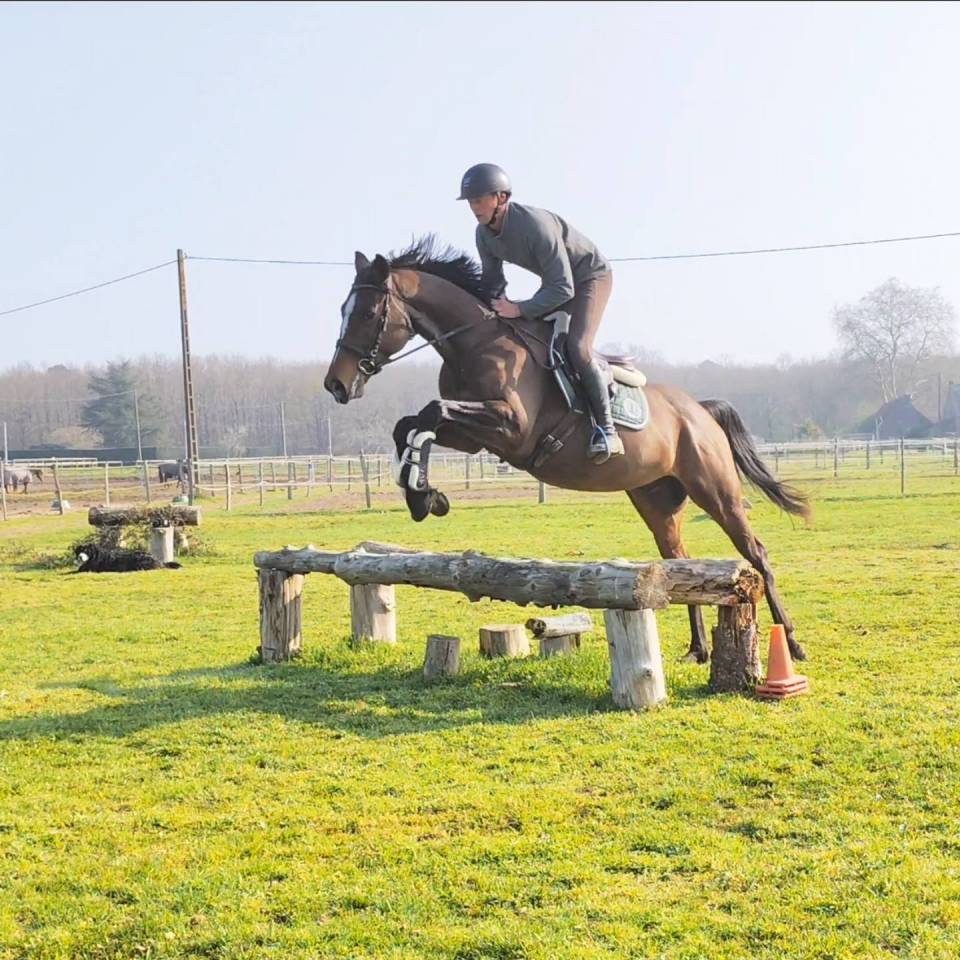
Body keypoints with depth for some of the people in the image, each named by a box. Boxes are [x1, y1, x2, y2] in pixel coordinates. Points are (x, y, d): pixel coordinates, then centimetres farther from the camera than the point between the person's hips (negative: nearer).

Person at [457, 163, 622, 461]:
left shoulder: (536, 224, -36)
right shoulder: (484, 233, -11)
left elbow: (563, 289, -36)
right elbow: (493, 280, 2)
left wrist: (520, 309, -39)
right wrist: (498, 306, -20)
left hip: (591, 276, -9)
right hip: (556, 279, 9)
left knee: (577, 347, -26)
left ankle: (607, 430, -18)